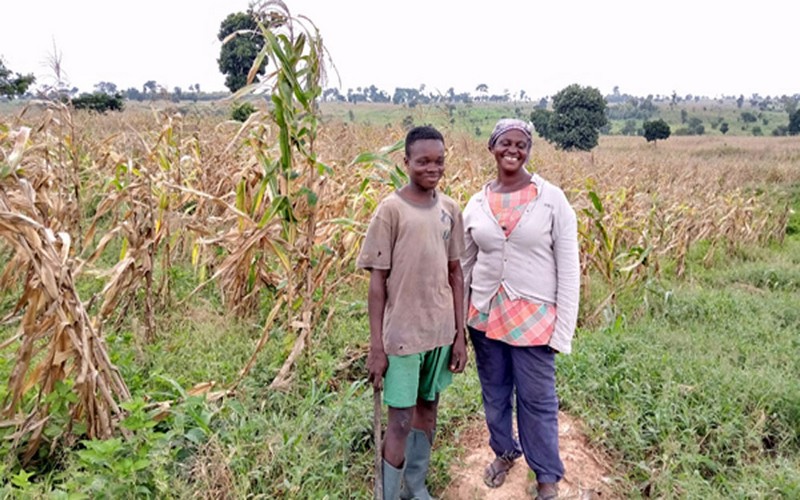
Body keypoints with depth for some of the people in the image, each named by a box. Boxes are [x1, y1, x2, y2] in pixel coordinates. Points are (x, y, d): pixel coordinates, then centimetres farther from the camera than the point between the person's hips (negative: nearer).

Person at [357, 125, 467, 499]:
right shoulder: (390, 209, -10)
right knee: (400, 422, 2)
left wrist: (460, 333, 6)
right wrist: (375, 346, -10)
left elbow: (455, 273, 8)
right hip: (402, 335, -5)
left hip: (441, 332, 5)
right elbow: (377, 280, -9)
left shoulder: (450, 210, 3)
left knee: (428, 409, 18)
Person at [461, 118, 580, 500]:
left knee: (538, 400, 9)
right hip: (485, 314, 4)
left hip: (533, 317, -3)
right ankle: (504, 451, 46)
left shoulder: (552, 199, -9)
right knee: (493, 392, 20)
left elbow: (568, 268, -7)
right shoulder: (477, 203, 1)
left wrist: (564, 328, -10)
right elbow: (464, 265, 9)